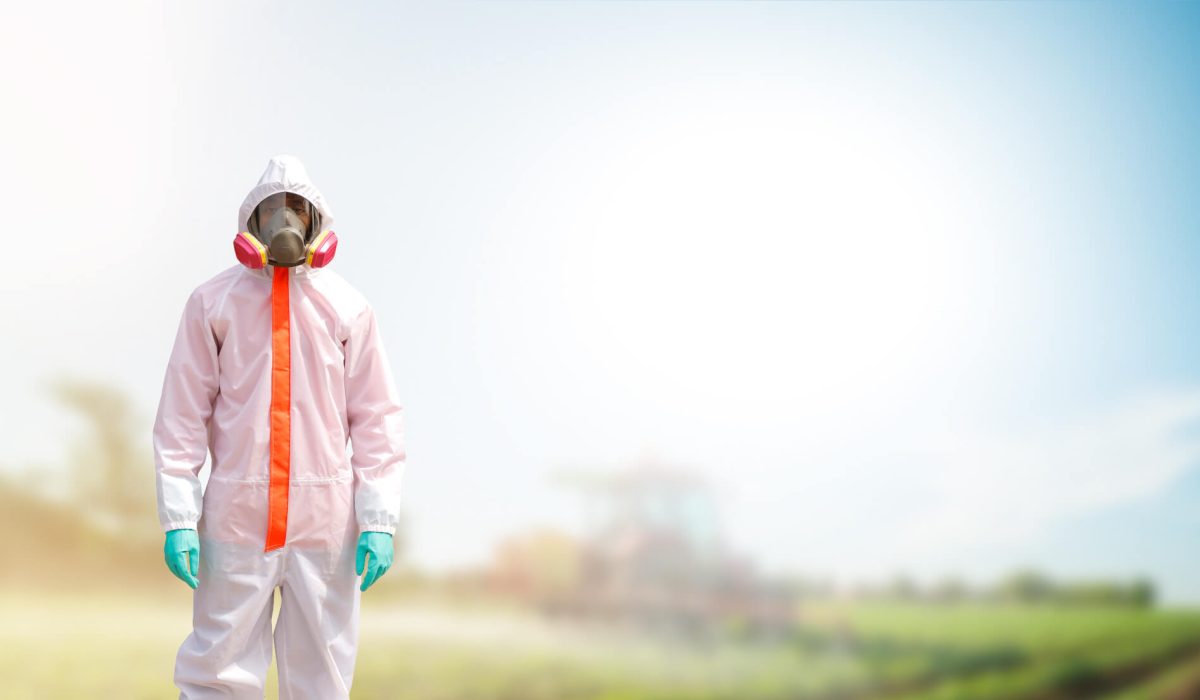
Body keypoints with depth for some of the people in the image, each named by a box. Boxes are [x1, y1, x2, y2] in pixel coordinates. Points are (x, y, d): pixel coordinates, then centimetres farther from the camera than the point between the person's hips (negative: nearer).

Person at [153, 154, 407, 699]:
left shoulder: (347, 307, 5)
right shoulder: (213, 302, 3)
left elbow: (376, 418, 4)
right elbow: (182, 416, 2)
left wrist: (379, 519, -3)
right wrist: (177, 517, -5)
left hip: (325, 521, 1)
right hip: (236, 516, -1)